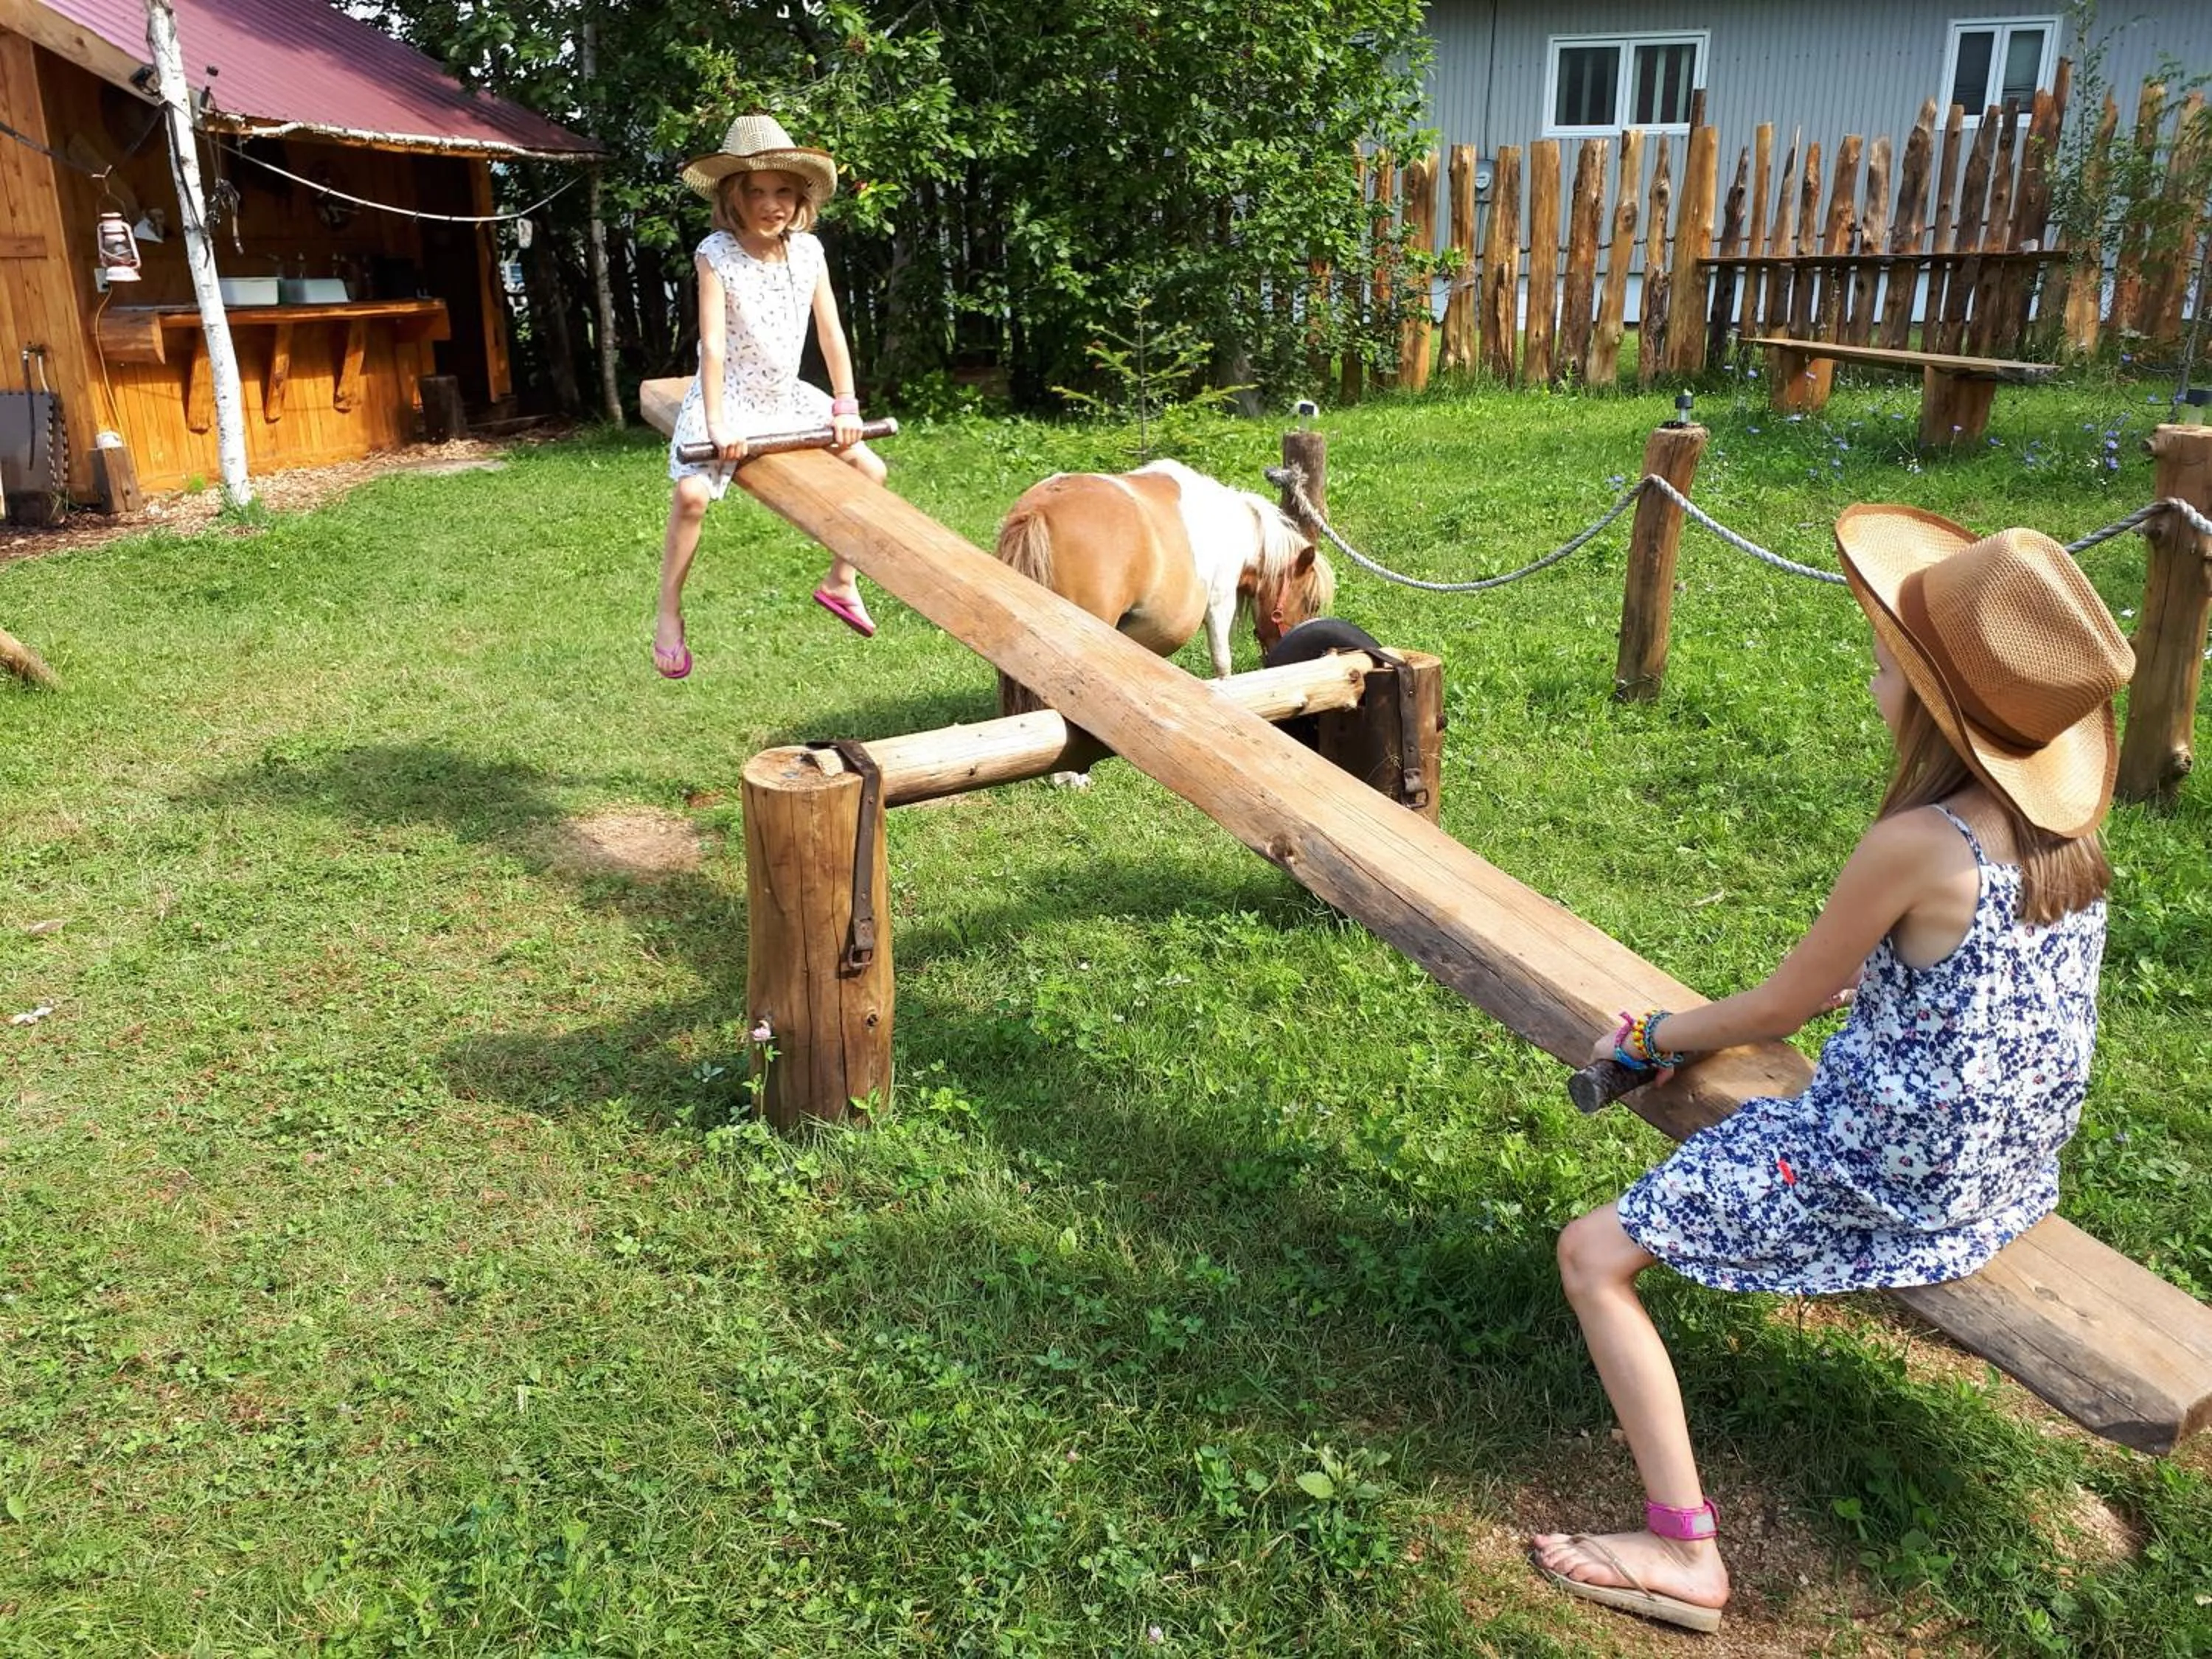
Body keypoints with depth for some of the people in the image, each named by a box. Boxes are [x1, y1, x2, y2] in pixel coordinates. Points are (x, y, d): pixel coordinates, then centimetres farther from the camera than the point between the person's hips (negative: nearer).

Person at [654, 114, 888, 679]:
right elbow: (713, 342, -21)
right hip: (729, 396, -5)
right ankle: (669, 617, -10)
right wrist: (716, 422, -26)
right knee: (692, 493, -26)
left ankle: (841, 581, 19)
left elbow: (831, 332, 1)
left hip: (787, 396, 6)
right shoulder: (716, 254, -16)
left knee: (871, 469, 2)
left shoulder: (808, 250, -2)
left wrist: (846, 405, -2)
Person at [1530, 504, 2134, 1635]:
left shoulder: (1916, 845, -26)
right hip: (2006, 1167, 9)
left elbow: (1781, 1007, -14)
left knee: (1592, 1256, -5)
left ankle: (1684, 1554, -3)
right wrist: (1862, 979, 16)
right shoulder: (2066, 829, -3)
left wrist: (1663, 1031, 1)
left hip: (1892, 1182, -9)